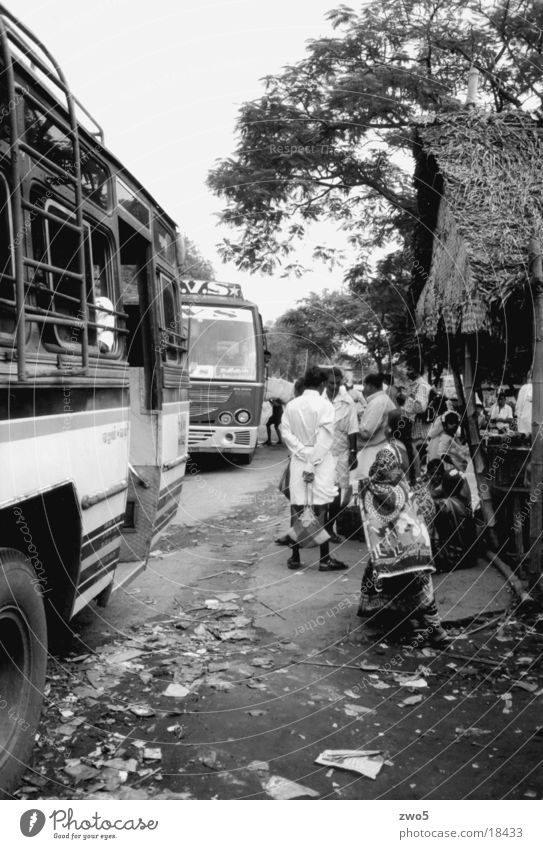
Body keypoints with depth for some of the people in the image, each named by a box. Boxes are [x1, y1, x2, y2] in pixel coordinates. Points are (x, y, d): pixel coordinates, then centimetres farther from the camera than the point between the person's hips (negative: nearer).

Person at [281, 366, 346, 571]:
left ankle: (295, 557, 11)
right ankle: (325, 559, 4)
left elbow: (286, 434, -1)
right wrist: (313, 464, -13)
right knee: (320, 510, -1)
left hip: (298, 460, 4)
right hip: (320, 462, -4)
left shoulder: (291, 405, 4)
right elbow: (324, 439, -14)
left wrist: (303, 452, -5)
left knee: (297, 509, 7)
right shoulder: (324, 405, -9)